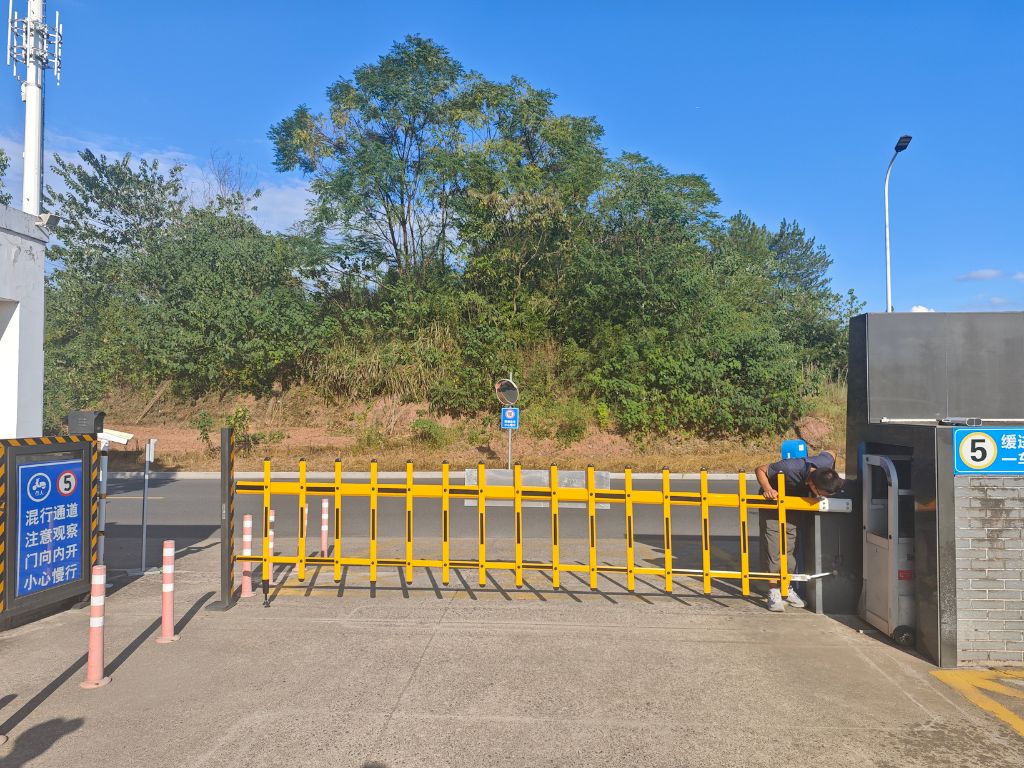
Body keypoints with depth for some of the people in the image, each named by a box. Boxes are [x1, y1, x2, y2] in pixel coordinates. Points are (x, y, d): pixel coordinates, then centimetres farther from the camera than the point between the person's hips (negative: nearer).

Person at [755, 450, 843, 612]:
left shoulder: (825, 462, -27)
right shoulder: (789, 468, -40)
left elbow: (830, 453, -1)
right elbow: (760, 470, -25)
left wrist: (830, 480, -3)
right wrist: (767, 489, -40)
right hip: (773, 501, -5)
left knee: (791, 546, 4)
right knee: (773, 546, -10)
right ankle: (774, 593, -4)